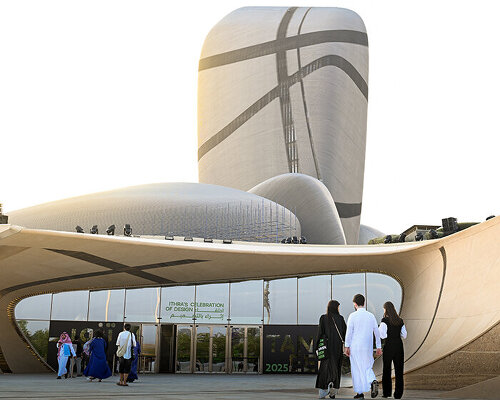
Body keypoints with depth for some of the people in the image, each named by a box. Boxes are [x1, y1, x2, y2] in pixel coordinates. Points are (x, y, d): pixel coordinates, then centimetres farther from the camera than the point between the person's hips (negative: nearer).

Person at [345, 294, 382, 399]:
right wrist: (379, 347, 13)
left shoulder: (353, 316, -8)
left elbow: (349, 332, -10)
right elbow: (377, 332, 7)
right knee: (367, 367, 15)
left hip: (355, 347, -3)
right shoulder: (371, 316, 4)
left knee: (357, 369, 6)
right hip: (368, 347, 3)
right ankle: (373, 382, -14)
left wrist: (347, 346, -4)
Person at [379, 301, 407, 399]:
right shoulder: (400, 320, 8)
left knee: (387, 369, 9)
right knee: (399, 370, 6)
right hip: (399, 345, 4)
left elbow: (383, 335, -14)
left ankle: (387, 392, 13)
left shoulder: (385, 320, -8)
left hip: (389, 346, -4)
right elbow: (404, 335, 11)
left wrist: (378, 329, 4)